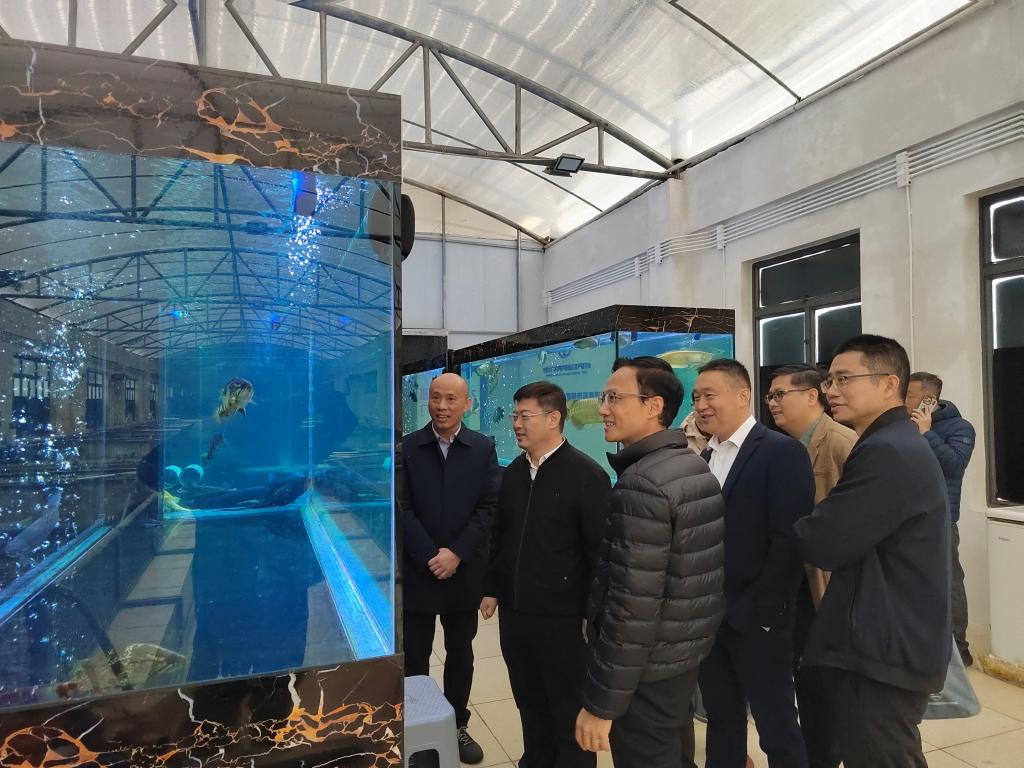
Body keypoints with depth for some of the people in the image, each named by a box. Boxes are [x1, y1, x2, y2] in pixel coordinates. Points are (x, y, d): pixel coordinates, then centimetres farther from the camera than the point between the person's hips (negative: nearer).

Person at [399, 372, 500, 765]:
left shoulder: (483, 448, -1)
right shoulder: (407, 447, -4)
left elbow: (490, 506, -5)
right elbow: (401, 507, -8)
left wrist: (456, 554, -13)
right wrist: (430, 556, -15)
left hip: (465, 571, 1)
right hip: (418, 570, -1)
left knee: (460, 654, 16)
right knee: (414, 658, 10)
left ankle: (457, 726, 34)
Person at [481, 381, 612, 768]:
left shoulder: (587, 474, -13)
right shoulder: (512, 472, 6)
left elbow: (600, 549, -12)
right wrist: (492, 588, 13)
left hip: (562, 617, -6)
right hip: (514, 612, 6)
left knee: (569, 713, 11)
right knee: (529, 705, 20)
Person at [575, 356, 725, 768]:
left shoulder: (642, 483, -25)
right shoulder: (695, 467, 4)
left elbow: (632, 606, -27)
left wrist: (600, 703, -19)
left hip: (647, 668, -8)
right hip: (686, 651, 9)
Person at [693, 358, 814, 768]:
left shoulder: (782, 452, -12)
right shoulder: (707, 457, 10)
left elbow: (790, 539, -18)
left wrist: (761, 610, -18)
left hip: (755, 620, -6)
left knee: (777, 728, 10)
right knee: (721, 720, 18)